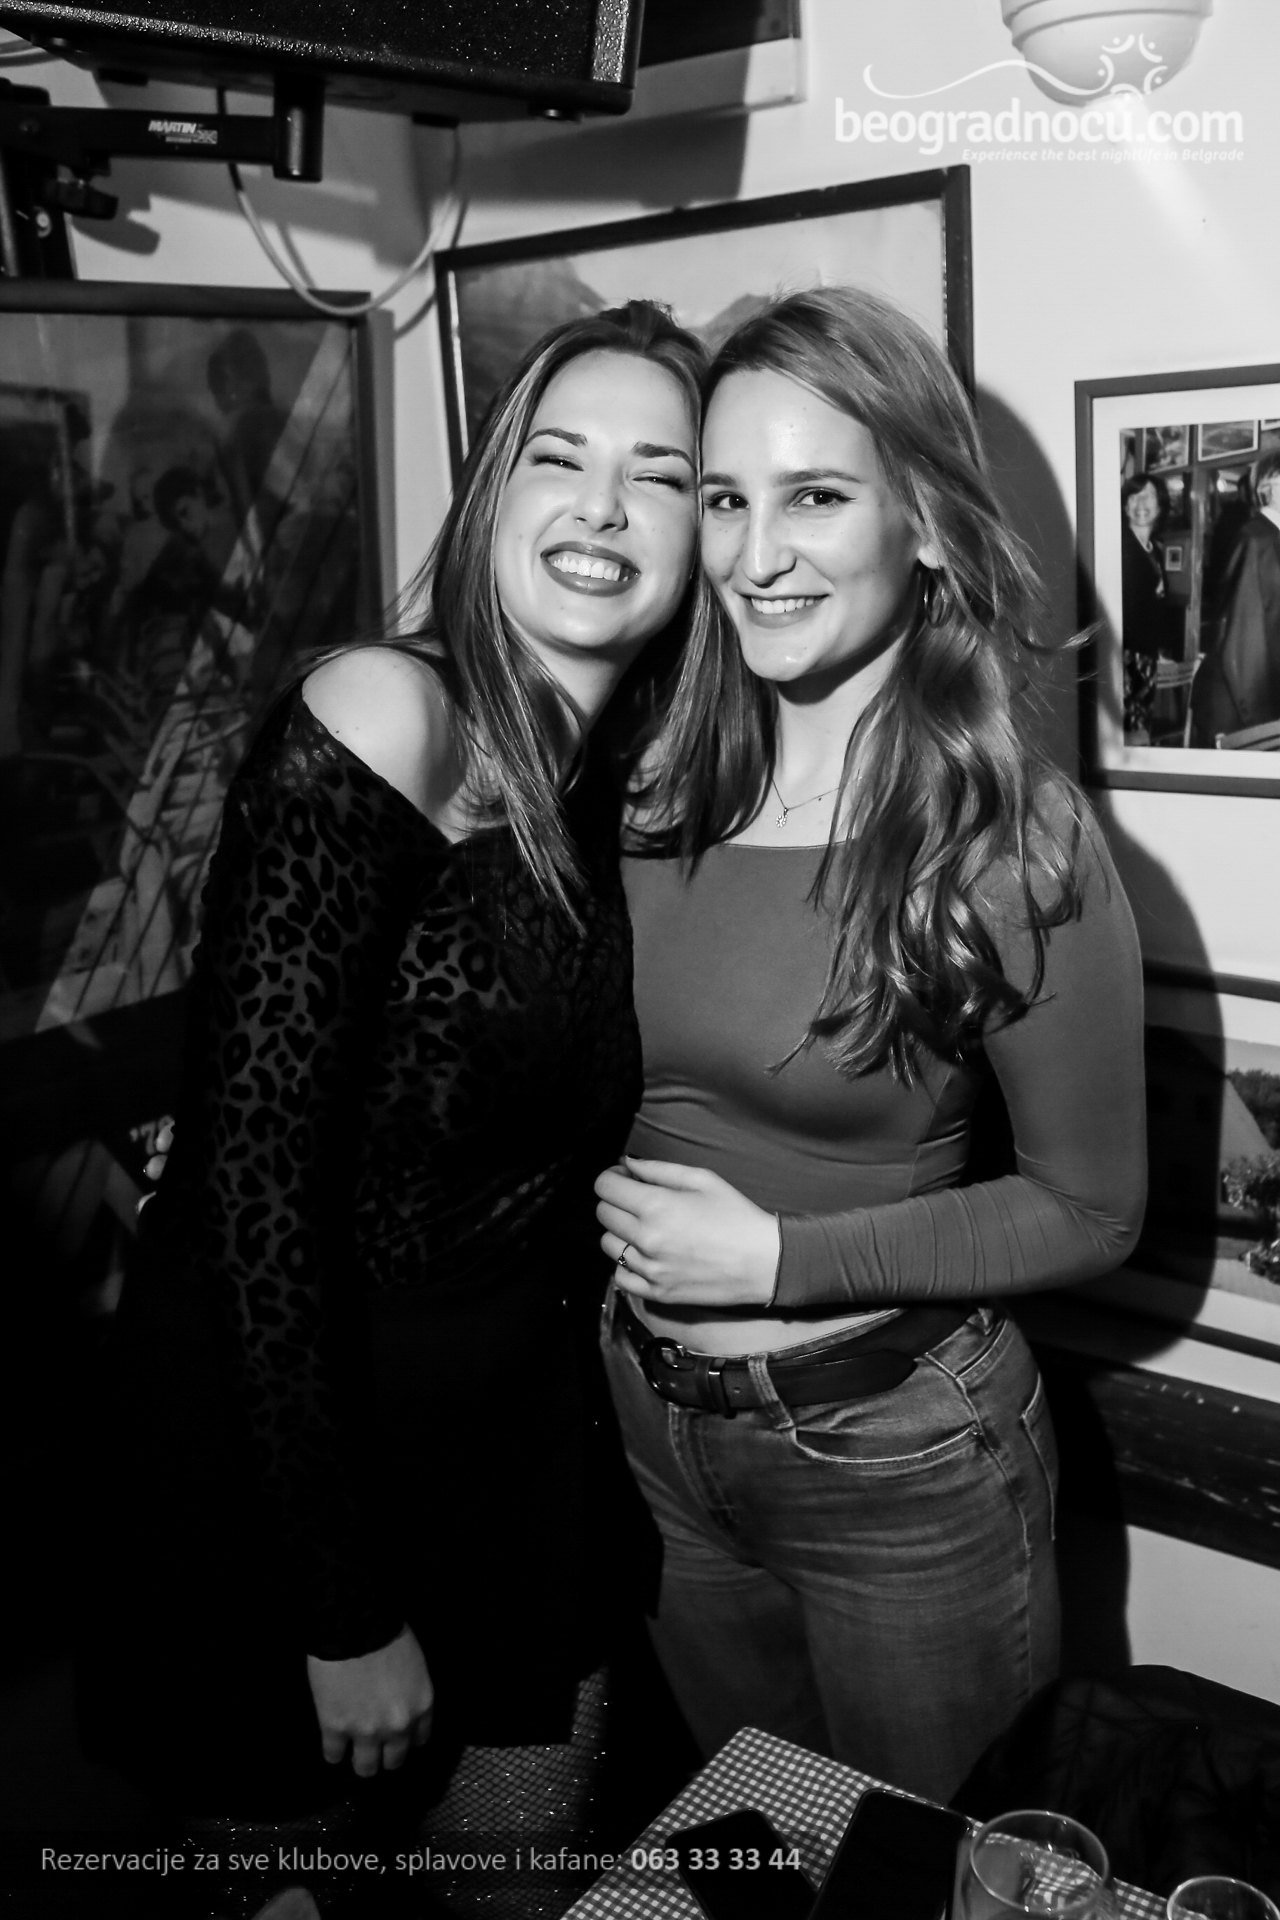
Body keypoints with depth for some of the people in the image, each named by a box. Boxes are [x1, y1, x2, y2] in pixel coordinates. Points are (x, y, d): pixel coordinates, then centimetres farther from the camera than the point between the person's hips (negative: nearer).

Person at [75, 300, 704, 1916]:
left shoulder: (612, 782, 1)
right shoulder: (382, 720, -21)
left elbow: (557, 1132, 8)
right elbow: (248, 1163, -23)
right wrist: (344, 1608, -19)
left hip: (518, 1418, 6)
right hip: (281, 1431, -6)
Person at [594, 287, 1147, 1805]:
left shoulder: (1018, 848, -18)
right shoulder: (655, 791, -5)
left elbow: (1090, 1213, -12)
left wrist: (779, 1255, -19)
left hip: (897, 1457, -4)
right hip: (653, 1424, 5)